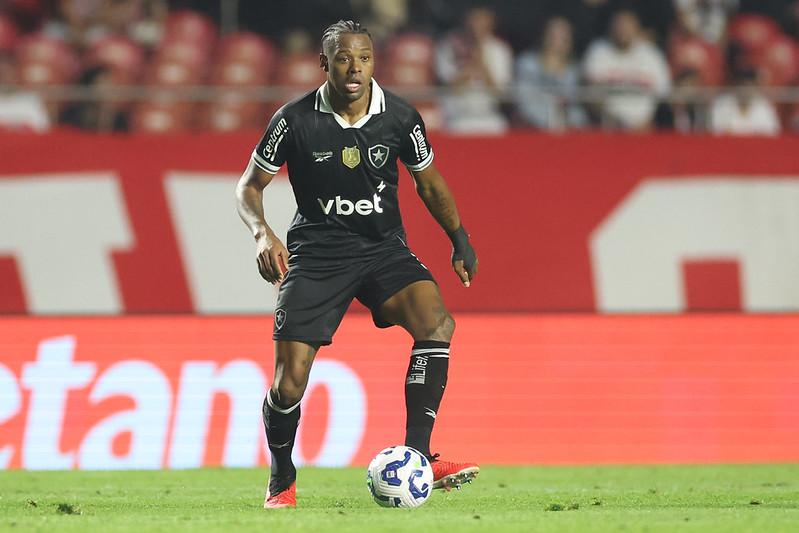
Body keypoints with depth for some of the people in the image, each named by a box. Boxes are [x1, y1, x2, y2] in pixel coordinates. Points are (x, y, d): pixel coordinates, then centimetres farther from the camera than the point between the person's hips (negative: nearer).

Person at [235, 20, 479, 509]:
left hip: (384, 248, 2)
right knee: (289, 382, -11)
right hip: (317, 253, -2)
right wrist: (263, 233, -18)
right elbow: (250, 185, 0)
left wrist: (460, 240, 6)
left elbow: (429, 182, 12)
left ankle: (416, 458, -26)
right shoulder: (296, 121, -11)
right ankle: (282, 482, 17)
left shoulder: (400, 117, -6)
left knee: (436, 321, -28)